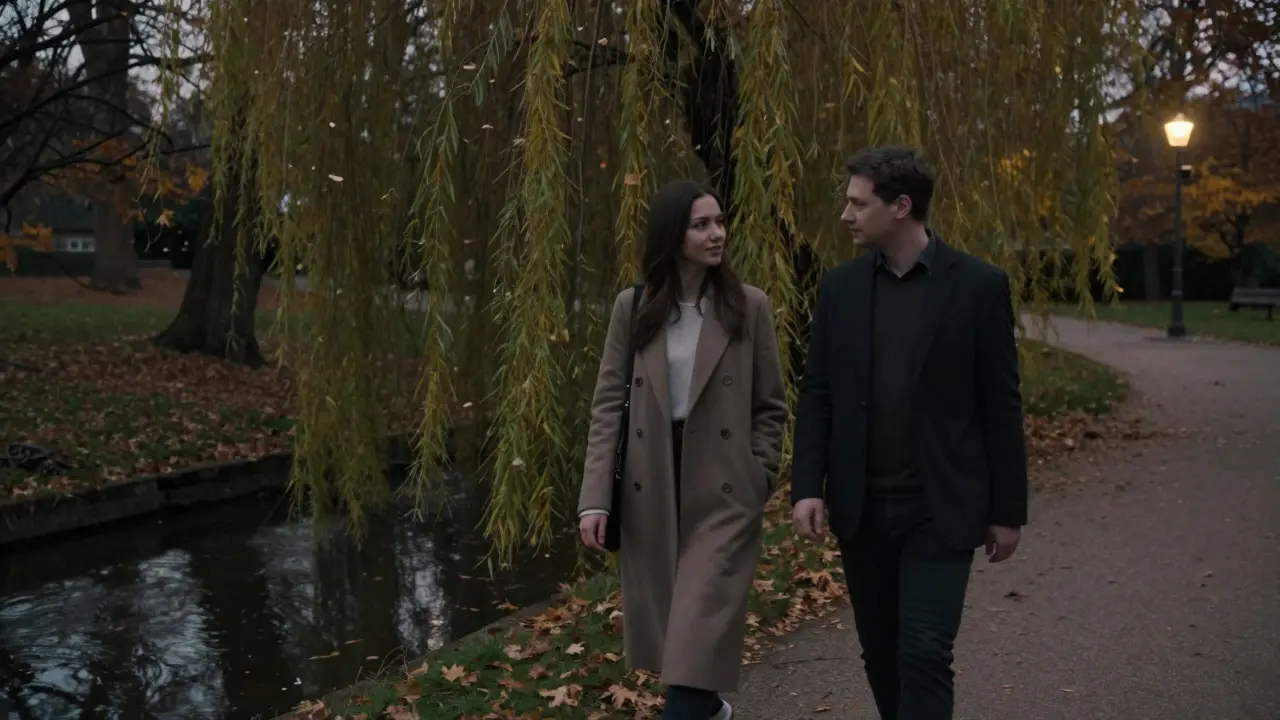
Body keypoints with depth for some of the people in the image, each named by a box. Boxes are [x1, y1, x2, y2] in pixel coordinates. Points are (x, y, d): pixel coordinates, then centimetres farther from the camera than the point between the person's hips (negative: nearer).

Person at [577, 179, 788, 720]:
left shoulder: (750, 306, -3)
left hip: (723, 494, -2)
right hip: (651, 493, 3)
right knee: (665, 624, 15)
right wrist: (595, 497, -7)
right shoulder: (632, 308, 1)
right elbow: (609, 405, -1)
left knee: (700, 631, -8)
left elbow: (770, 406, 3)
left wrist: (757, 481, -3)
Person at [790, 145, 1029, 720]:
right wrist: (807, 487, -6)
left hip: (941, 510, -3)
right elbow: (816, 394, 4)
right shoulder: (840, 286, 3)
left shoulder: (979, 284, -6)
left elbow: (1001, 406, -3)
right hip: (861, 509, 4)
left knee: (924, 655, -9)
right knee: (882, 655, 14)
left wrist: (1007, 510, -1)